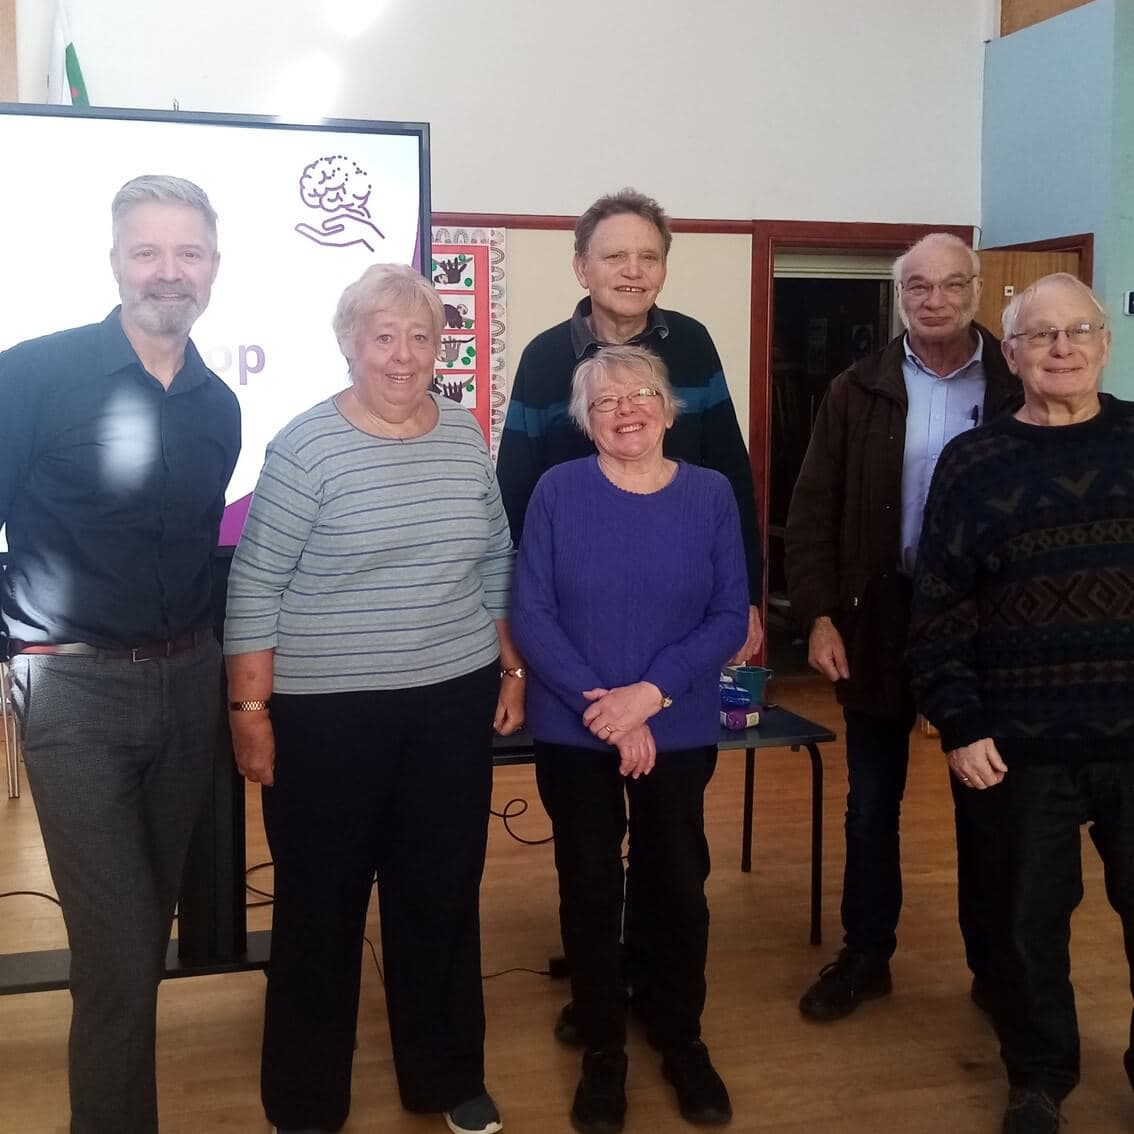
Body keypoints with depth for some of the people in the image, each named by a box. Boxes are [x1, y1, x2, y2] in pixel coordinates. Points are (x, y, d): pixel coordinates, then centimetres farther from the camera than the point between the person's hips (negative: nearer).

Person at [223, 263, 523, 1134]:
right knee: (321, 902, 9)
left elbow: (496, 564, 13)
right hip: (327, 711, -4)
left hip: (453, 702, 4)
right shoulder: (306, 446, -11)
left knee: (443, 893, 14)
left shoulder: (466, 435, 4)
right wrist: (251, 709, -11)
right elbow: (256, 586, -10)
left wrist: (513, 669, 11)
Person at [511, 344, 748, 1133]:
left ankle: (683, 1041, 33)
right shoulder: (559, 491, -6)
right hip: (575, 735, -1)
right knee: (590, 889, 9)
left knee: (678, 886, 11)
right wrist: (602, 707, -18)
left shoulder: (710, 494, -3)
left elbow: (730, 617, -6)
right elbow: (530, 614, -10)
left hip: (679, 734, 1)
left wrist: (650, 694, -17)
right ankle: (603, 1051, 28)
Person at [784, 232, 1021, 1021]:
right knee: (872, 801, 11)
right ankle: (865, 956, 27)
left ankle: (995, 965, 28)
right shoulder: (859, 392, 1)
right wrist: (818, 615, -9)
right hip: (881, 617, 1)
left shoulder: (1018, 388, -1)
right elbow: (813, 511, 0)